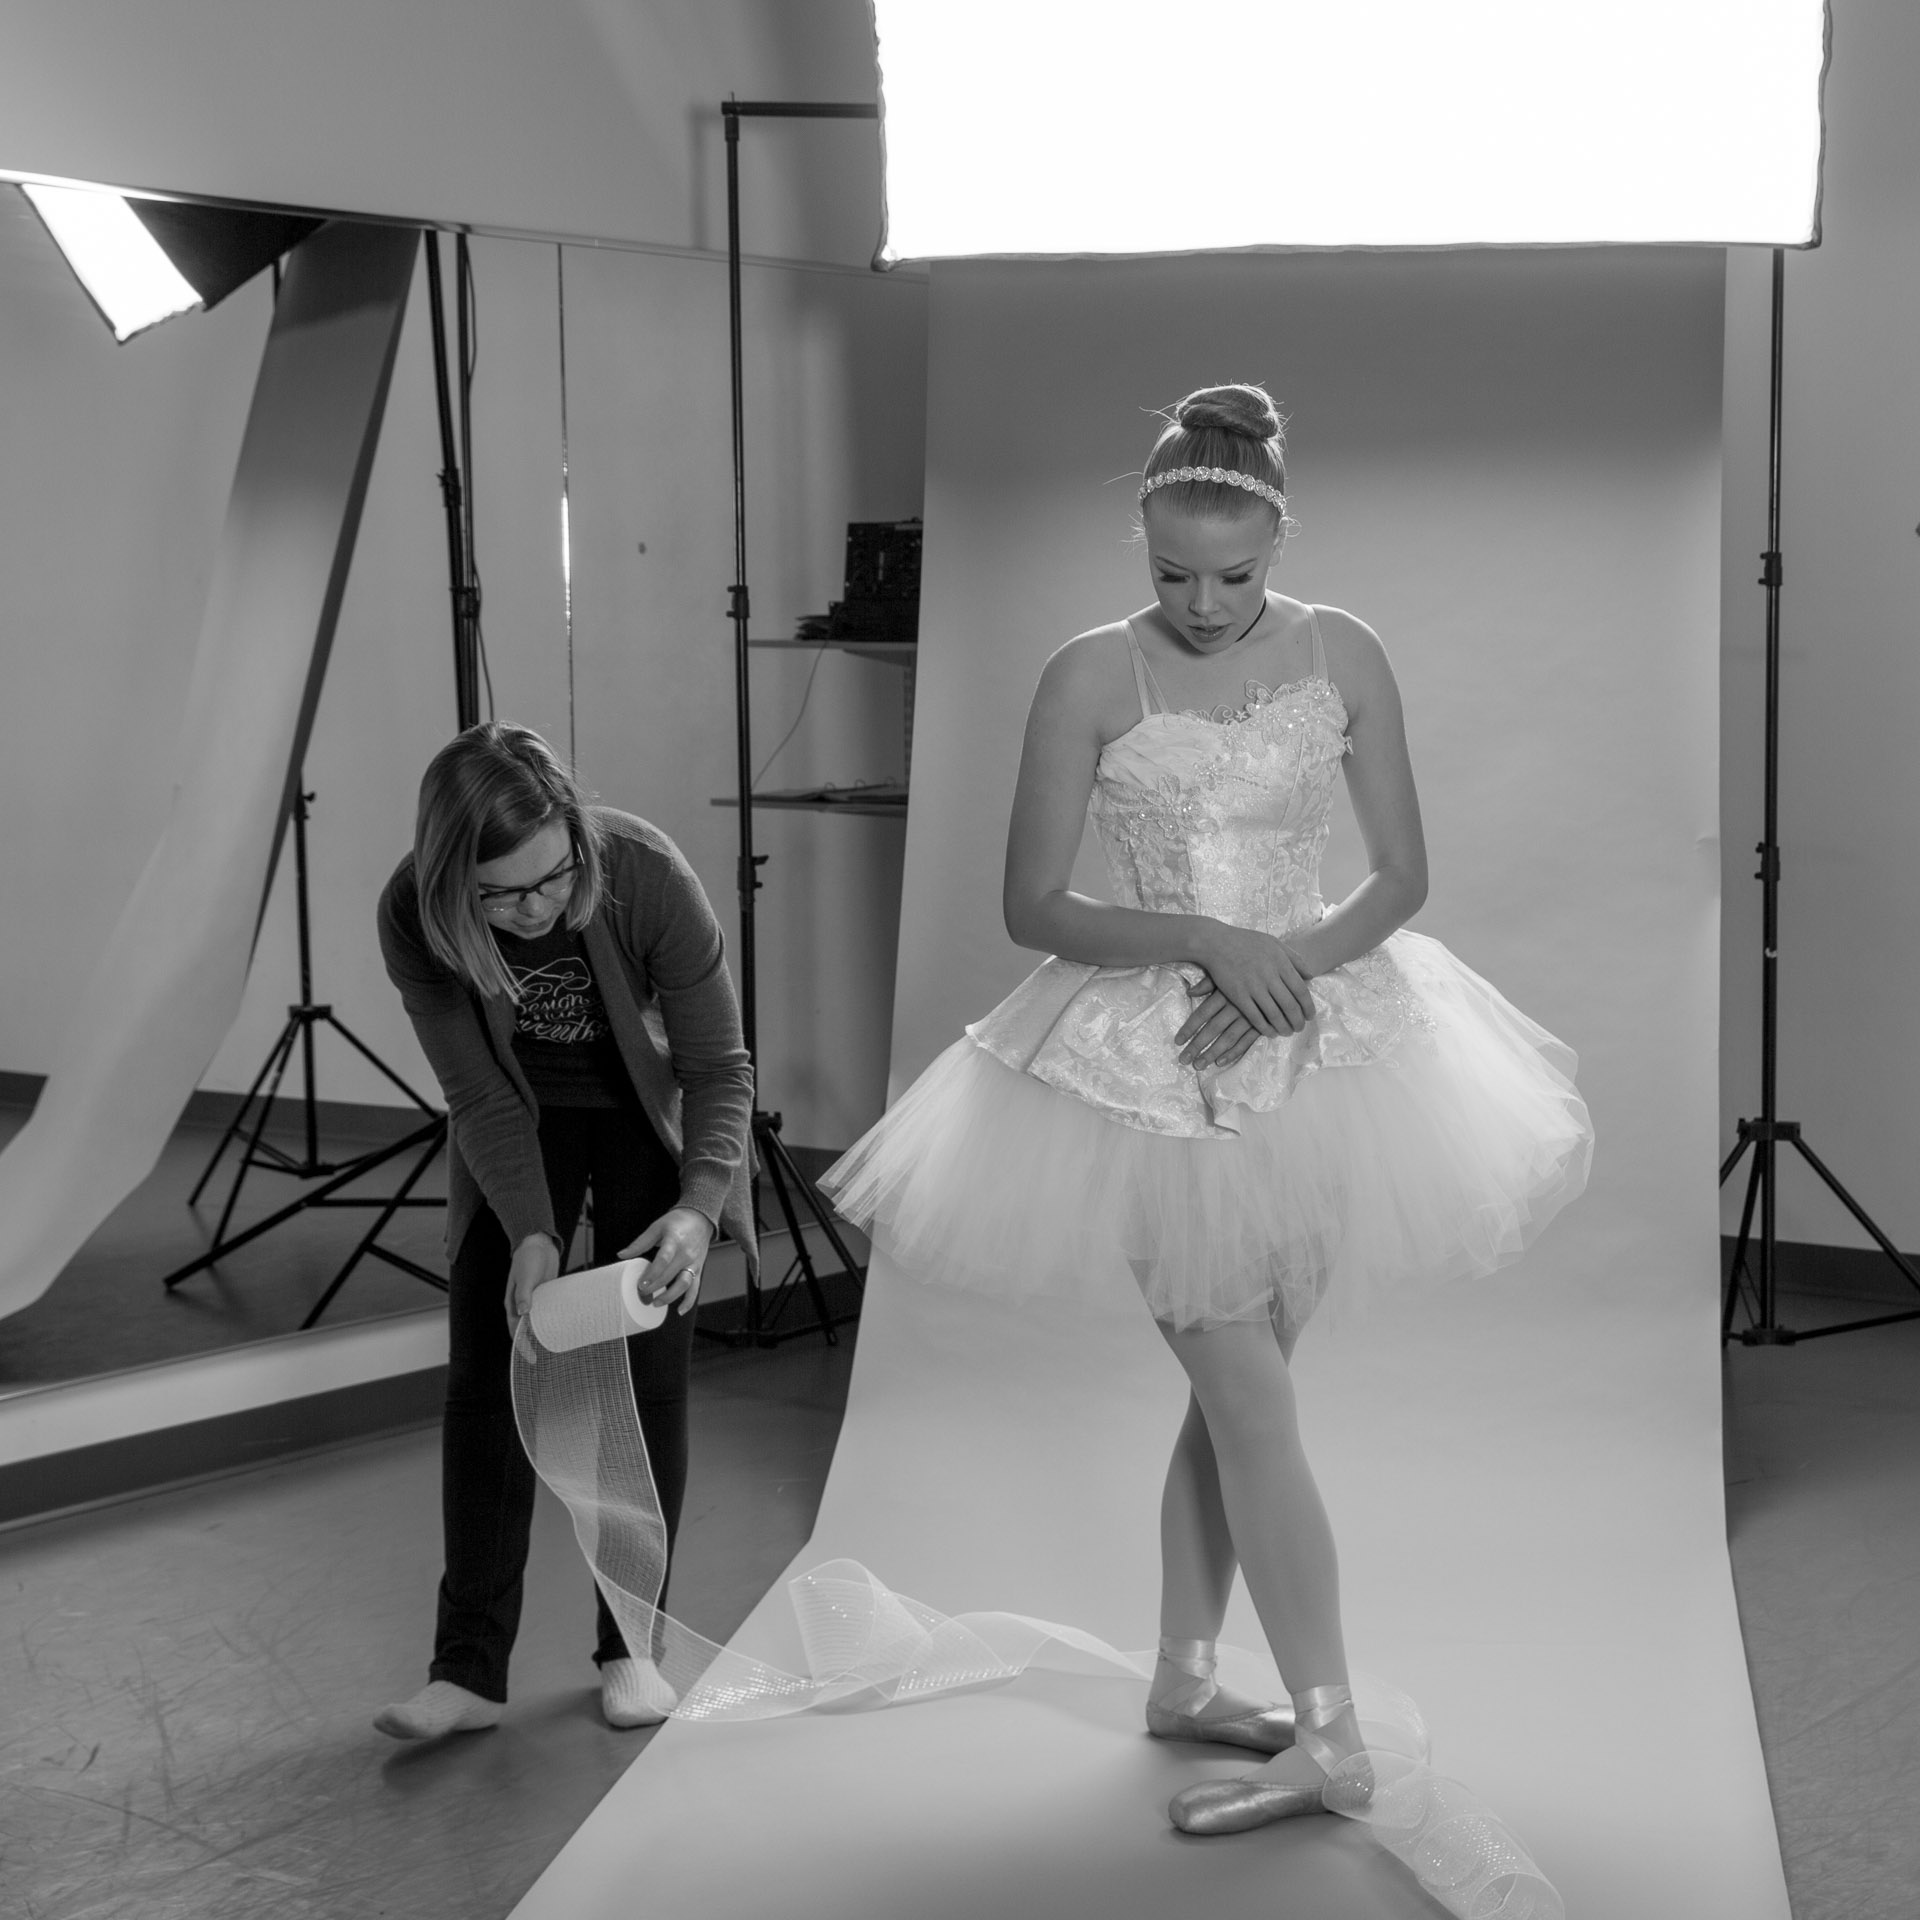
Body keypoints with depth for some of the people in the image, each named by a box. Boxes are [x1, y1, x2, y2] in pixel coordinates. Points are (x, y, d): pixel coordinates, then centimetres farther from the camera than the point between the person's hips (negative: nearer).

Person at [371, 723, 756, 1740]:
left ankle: (632, 1646, 11)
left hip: (645, 1113, -1)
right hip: (520, 1117, 1)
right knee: (486, 1375, -4)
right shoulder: (413, 916, -29)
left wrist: (701, 1205, -37)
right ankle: (470, 1668, 0)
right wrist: (531, 1234, -30)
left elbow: (717, 1066, -24)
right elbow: (481, 1097, -18)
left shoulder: (647, 876, -34)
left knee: (648, 1380, -3)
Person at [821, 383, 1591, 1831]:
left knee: (1234, 1392, 12)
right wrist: (1207, 939, -21)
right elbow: (1035, 908, -8)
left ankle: (1184, 1681, 27)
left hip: (1311, 1047, 3)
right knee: (1253, 1404, -5)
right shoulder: (1092, 678, -9)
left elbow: (1402, 875, 2)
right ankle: (1329, 1731, 1)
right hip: (1153, 1068, -3)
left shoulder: (1341, 656, -2)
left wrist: (1291, 965, -16)